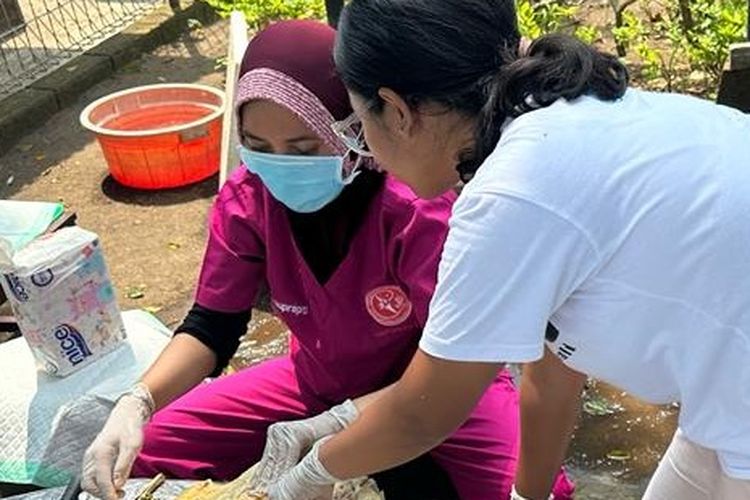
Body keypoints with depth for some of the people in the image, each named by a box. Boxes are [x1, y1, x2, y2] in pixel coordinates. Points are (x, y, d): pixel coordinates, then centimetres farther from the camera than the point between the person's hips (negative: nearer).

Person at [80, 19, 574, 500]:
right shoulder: (246, 199, -16)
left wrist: (326, 428, -39)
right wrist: (136, 404, -28)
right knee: (141, 452, -2)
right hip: (319, 383, 4)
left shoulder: (420, 206, -30)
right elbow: (211, 327, -10)